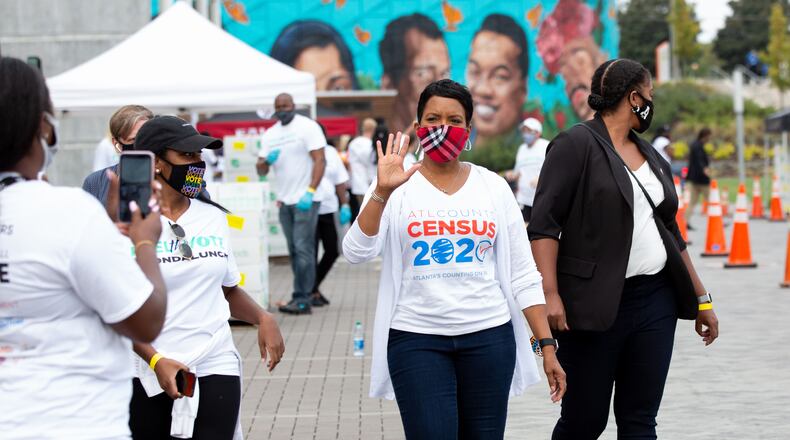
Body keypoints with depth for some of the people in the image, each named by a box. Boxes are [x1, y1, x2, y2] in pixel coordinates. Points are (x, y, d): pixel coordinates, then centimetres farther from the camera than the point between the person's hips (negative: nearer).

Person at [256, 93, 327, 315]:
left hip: (305, 200, -7)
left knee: (303, 248, -10)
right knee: (294, 250, 7)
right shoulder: (270, 134, 14)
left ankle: (302, 300, -10)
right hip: (284, 200, 7)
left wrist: (310, 192, -21)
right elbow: (261, 170, 14)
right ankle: (302, 296, 11)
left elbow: (320, 160, -12)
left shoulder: (307, 127, -5)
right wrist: (267, 160, -10)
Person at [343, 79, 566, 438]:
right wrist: (382, 193, -25)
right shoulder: (398, 186, 1)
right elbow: (356, 253, -13)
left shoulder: (493, 187, 7)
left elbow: (523, 275, 7)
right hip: (417, 339, -2)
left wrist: (547, 345, 1)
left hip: (489, 337, 2)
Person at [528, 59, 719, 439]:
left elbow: (671, 233, 22)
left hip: (655, 301, 7)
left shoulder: (651, 157, 17)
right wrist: (550, 294, -23)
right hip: (597, 305, -6)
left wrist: (701, 298, 20)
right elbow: (544, 224, -12)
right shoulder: (576, 145, -6)